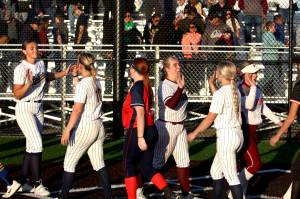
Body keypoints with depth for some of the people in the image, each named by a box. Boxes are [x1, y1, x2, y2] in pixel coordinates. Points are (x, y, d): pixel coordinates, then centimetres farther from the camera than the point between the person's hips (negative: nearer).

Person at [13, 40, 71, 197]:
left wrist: (64, 73, 20)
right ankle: (37, 184, -11)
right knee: (37, 144, -17)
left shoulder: (40, 64, 4)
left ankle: (23, 183, 18)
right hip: (24, 109, -7)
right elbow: (17, 95, -20)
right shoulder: (21, 69, -17)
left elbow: (46, 77, 27)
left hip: (38, 109, 8)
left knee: (32, 146, 9)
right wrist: (28, 84, -35)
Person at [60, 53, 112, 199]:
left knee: (69, 162, 4)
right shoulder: (96, 82, 8)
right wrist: (74, 76, 28)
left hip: (85, 127, -7)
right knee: (99, 164, 10)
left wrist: (68, 130, -21)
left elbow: (77, 109, -20)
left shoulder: (83, 84, -14)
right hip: (98, 126, 7)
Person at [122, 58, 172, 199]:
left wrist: (140, 137, -24)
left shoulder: (136, 88, -15)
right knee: (146, 167, 13)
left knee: (129, 166, 7)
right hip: (151, 131, 8)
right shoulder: (147, 86, 9)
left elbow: (140, 113, -21)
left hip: (137, 132, -8)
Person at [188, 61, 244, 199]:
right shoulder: (235, 91, 8)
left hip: (226, 135, -9)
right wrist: (211, 85, 27)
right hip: (237, 134, 9)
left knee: (231, 177, -4)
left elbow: (210, 119, -11)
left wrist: (194, 133, 0)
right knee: (215, 171, 21)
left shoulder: (220, 93, -15)